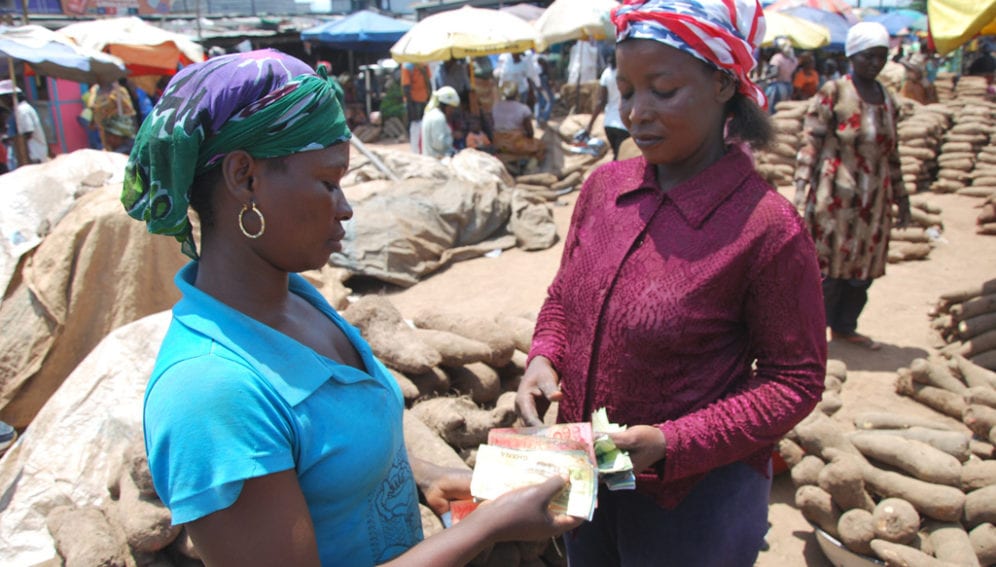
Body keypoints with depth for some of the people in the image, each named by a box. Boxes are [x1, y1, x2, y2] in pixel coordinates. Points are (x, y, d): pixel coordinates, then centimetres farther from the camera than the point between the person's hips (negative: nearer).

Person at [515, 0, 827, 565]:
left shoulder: (769, 227, -21)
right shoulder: (605, 185, -5)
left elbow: (796, 381, -13)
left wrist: (671, 442, -22)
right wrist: (544, 359, -10)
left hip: (692, 497, -5)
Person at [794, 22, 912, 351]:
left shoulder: (888, 101, 12)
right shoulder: (833, 92, -6)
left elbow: (891, 153, 19)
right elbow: (810, 142, -10)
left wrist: (901, 197, 20)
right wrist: (802, 188, -19)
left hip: (875, 199, 6)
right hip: (836, 196, -6)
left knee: (863, 269, 12)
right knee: (828, 266, -2)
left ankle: (844, 328, 27)